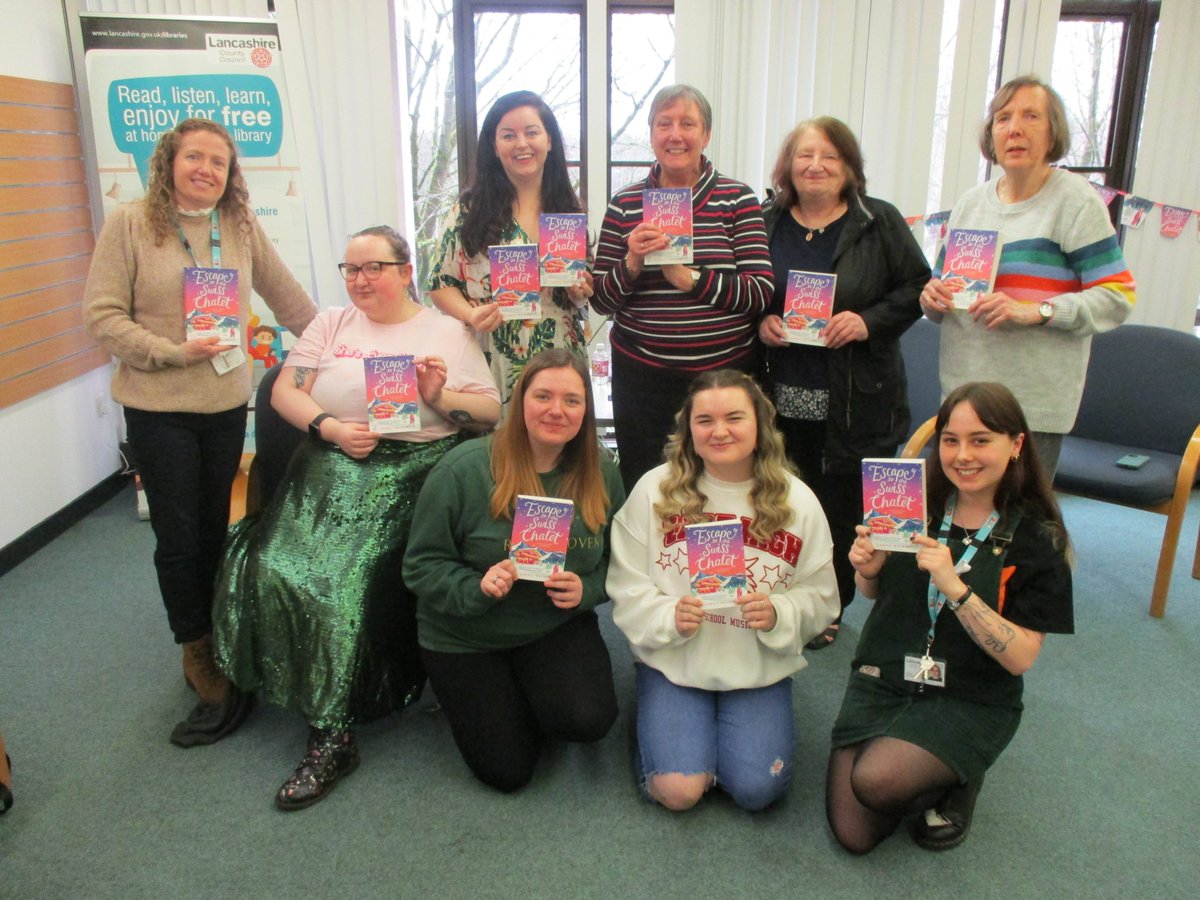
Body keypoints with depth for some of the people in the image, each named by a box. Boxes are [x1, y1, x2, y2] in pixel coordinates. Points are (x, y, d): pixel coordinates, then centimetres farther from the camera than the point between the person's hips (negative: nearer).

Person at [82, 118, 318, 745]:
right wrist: (173, 352, -17)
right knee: (178, 536, 3)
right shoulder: (128, 224, -4)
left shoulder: (242, 226, 4)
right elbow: (102, 315, -8)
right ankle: (199, 654, 21)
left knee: (215, 529, 11)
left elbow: (285, 294, 12)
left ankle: (207, 651, 29)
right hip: (157, 407, -3)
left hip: (227, 403, 3)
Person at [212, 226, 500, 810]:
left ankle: (332, 734, -13)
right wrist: (332, 428, -8)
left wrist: (439, 397, -14)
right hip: (334, 466, 4)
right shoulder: (331, 325, 19)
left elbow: (491, 413, 4)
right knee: (274, 566, -20)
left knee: (354, 574, -25)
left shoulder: (447, 333, 11)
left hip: (415, 471, -3)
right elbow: (284, 391, 9)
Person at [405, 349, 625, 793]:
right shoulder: (463, 468, -18)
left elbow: (615, 562, 3)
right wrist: (476, 589, -30)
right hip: (465, 637, -2)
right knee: (507, 771, -4)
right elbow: (422, 565, -12)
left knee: (589, 720, -23)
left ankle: (537, 691, 13)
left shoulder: (601, 473, -6)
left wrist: (585, 590, -18)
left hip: (557, 625, 2)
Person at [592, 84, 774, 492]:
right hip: (641, 376, 1)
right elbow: (601, 300, 4)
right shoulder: (624, 204, 5)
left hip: (725, 371, -1)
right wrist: (632, 264, -14)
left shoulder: (738, 199, 1)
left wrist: (690, 278, -18)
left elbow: (761, 293, -8)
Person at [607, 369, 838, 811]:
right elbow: (626, 585, -5)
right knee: (679, 791, -13)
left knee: (756, 789, -12)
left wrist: (779, 613, -20)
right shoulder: (655, 489, -8)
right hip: (673, 661, -1)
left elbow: (821, 597, 0)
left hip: (759, 667, 2)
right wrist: (670, 617, -23)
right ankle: (657, 717, 20)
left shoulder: (797, 501, -4)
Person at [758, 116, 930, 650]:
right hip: (784, 397, 2)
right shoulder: (765, 224, 9)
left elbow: (916, 287, 2)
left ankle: (829, 609, 24)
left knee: (842, 506, 6)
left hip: (856, 400, -1)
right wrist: (760, 321, -7)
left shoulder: (880, 222, 2)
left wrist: (869, 321, -14)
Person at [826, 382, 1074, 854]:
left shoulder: (1037, 537, -10)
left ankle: (956, 779, 5)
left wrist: (954, 587, -29)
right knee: (854, 835, -8)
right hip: (882, 679, 3)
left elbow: (1021, 657, -16)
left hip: (968, 702, -3)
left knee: (874, 781, -28)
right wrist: (867, 571, -13)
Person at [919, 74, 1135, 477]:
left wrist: (1035, 311, -21)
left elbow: (1117, 296, -7)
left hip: (1036, 401, -5)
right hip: (962, 394, 5)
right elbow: (945, 282, 21)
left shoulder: (1075, 199, -3)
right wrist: (933, 296, -3)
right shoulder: (971, 202, 13)